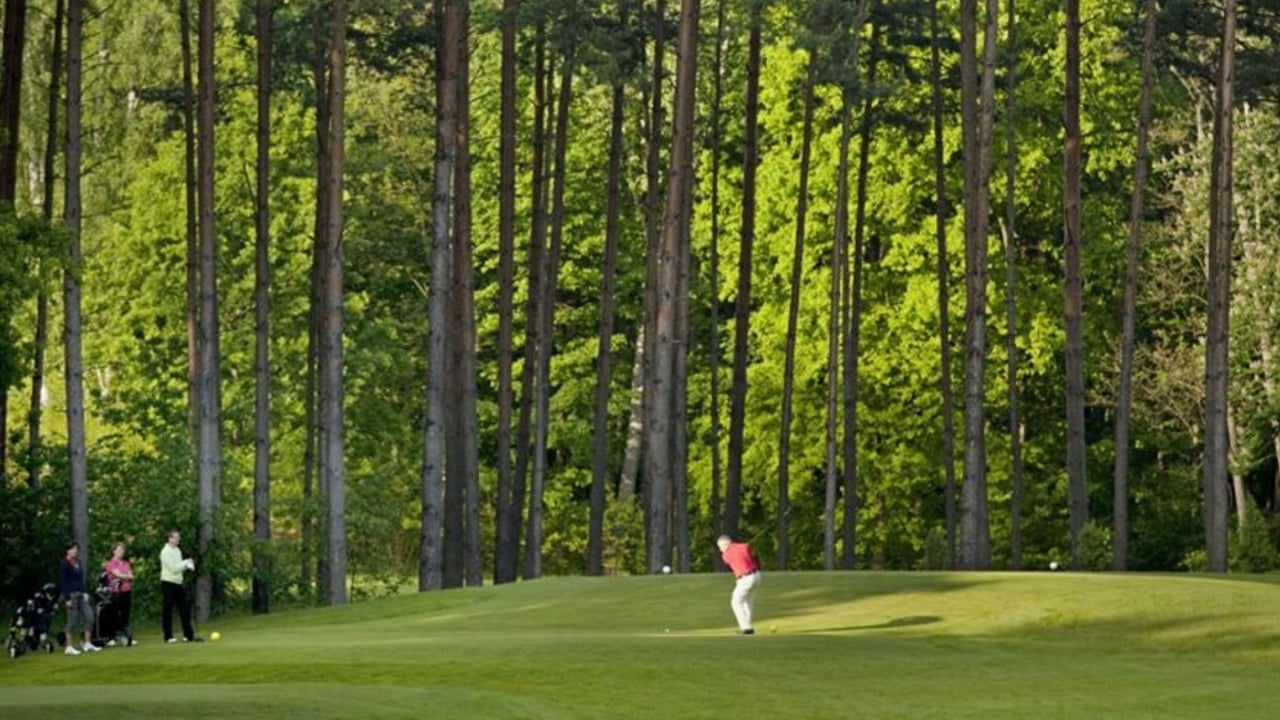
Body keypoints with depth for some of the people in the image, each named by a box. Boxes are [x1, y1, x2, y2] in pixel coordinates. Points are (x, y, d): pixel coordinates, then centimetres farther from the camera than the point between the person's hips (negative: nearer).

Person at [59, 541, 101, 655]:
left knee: (89, 616, 2)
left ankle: (88, 644, 8)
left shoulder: (77, 563, 13)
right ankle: (69, 647, 3)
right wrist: (67, 598, -17)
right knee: (72, 621, -4)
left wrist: (85, 592, 11)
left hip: (81, 595, 8)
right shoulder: (64, 564, -10)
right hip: (71, 595, -8)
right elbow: (62, 582, -13)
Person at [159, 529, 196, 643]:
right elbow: (173, 568, -19)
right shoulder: (166, 552, -13)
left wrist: (188, 565, -1)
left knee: (184, 609, 8)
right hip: (168, 583, -8)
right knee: (167, 611, -3)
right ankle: (168, 637, 0)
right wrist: (186, 562, -10)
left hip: (178, 583, 8)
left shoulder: (177, 550, 14)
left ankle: (188, 635, 13)